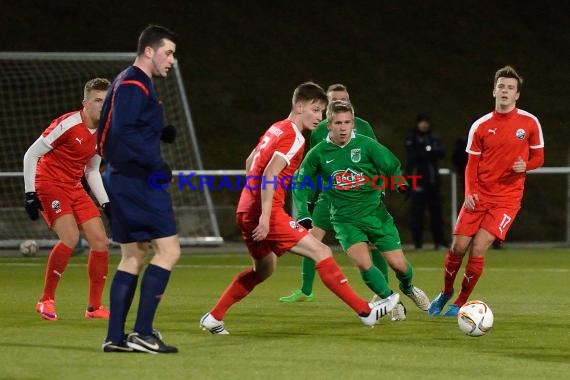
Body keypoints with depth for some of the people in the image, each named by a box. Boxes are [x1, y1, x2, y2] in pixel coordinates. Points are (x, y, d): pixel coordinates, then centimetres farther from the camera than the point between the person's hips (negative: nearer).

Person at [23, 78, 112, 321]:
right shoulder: (67, 125, -18)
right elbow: (31, 155, -13)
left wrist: (105, 202, 10)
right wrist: (30, 194, -16)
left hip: (75, 189, 8)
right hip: (49, 184, -8)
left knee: (101, 242, -1)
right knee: (70, 238, -25)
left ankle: (94, 307, 9)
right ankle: (46, 301, -12)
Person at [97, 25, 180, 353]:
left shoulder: (132, 84, 19)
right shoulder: (134, 85, -13)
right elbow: (124, 133, -24)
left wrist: (160, 132, 8)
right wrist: (156, 164, -24)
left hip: (124, 179, 11)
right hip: (138, 180, -11)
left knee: (134, 256, 12)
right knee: (169, 249, -11)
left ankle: (115, 337, 12)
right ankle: (142, 333, -12)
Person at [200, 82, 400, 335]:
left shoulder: (276, 130, 16)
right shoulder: (294, 137, -12)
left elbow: (250, 162, 27)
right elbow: (269, 176, -23)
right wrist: (265, 217, -25)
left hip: (247, 210, 10)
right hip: (267, 213, -10)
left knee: (263, 269, 25)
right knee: (321, 252, -8)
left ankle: (213, 318, 25)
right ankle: (366, 311, -9)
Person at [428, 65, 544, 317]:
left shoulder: (530, 123, -1)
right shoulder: (480, 126, 3)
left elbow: (538, 157, 7)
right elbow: (472, 164, 7)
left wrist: (525, 166, -15)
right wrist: (469, 193, -8)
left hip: (507, 198, -2)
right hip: (479, 195, 2)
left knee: (478, 249, -14)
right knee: (458, 247, -2)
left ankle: (460, 303, 3)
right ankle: (446, 292, 25)